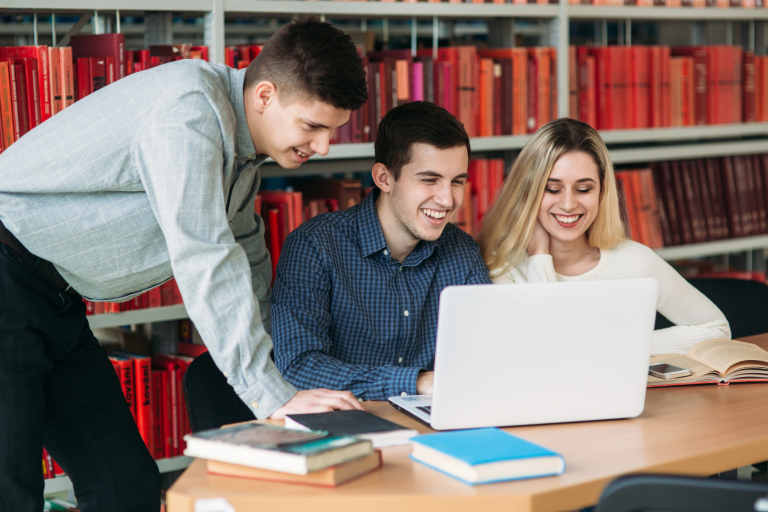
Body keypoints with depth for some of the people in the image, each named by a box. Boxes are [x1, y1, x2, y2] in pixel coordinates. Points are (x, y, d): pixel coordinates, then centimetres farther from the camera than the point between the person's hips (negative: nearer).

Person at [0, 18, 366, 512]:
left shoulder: (240, 139, 10)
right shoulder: (190, 110, -22)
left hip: (55, 305, 10)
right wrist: (273, 397, -28)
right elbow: (204, 260, -29)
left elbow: (246, 262, 22)